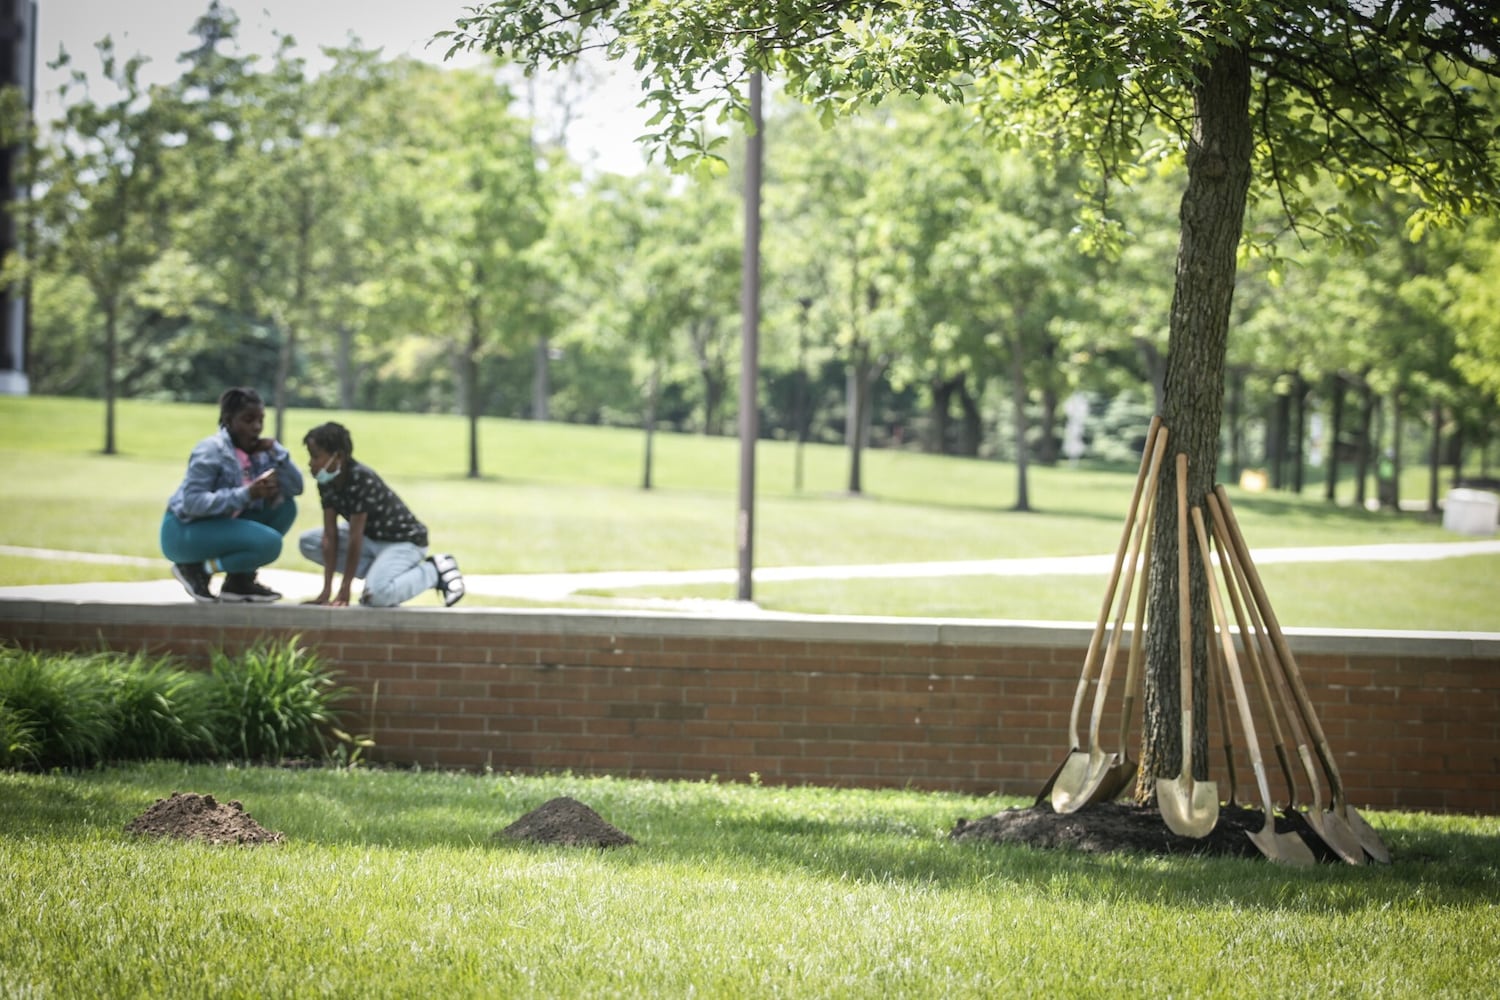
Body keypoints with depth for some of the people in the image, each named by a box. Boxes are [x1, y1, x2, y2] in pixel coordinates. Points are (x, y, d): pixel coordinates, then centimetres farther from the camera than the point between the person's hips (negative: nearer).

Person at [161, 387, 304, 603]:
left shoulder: (258, 450, 2)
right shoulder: (211, 451, -19)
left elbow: (296, 487, -3)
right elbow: (192, 502, -29)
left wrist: (276, 451, -16)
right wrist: (246, 494, -34)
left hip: (223, 525, 8)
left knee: (284, 506, -4)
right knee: (268, 542, -25)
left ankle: (240, 580, 2)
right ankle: (195, 568, -8)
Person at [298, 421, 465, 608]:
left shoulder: (361, 479, -30)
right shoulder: (326, 483, -7)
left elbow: (355, 538, -29)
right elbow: (330, 535, -8)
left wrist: (344, 589, -26)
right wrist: (327, 589, -14)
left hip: (405, 539, -9)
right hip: (372, 538, 9)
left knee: (376, 594, -34)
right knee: (308, 542, 0)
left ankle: (434, 570, -8)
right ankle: (377, 572, 2)